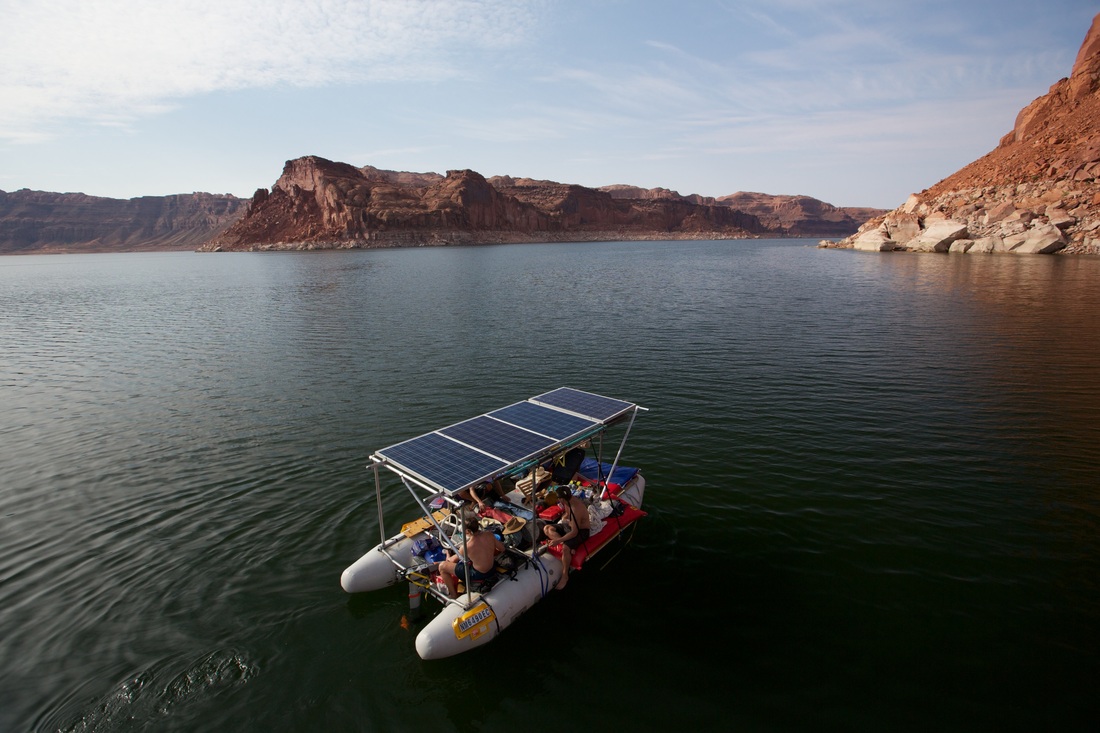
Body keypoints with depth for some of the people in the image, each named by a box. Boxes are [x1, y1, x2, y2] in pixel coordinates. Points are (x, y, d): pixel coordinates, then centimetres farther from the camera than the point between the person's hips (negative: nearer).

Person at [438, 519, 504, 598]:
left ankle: (453, 595, 20)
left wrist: (448, 558, 18)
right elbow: (502, 549, 0)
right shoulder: (490, 535, -17)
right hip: (492, 569, 6)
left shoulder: (466, 547, -27)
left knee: (442, 566, 6)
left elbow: (453, 560, -6)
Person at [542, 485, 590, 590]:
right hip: (569, 525, 9)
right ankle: (565, 543, -17)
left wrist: (558, 540, -30)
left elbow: (574, 532, -30)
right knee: (547, 528, -4)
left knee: (566, 548, -33)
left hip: (581, 530, -9)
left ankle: (565, 576, -14)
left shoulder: (576, 509, -34)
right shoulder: (568, 501, -9)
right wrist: (565, 516, -1)